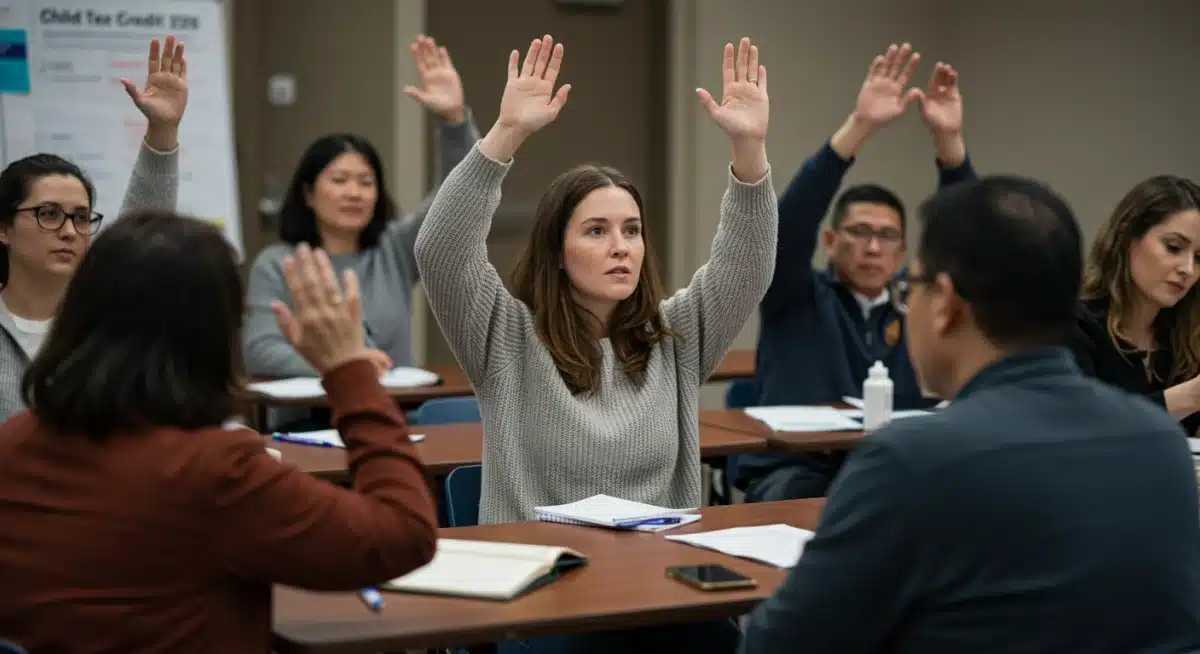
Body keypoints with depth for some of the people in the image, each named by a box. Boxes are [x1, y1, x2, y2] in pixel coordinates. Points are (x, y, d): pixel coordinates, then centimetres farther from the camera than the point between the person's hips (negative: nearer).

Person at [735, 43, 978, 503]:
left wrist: (948, 138, -12)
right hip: (795, 472, -3)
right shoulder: (796, 298, 7)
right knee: (791, 497, -36)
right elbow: (791, 220, -10)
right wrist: (859, 127, -20)